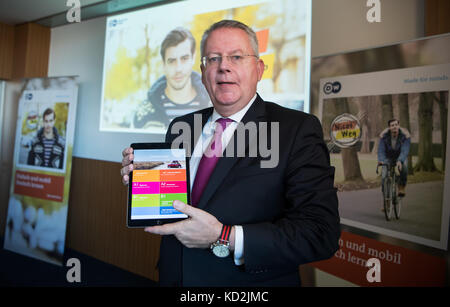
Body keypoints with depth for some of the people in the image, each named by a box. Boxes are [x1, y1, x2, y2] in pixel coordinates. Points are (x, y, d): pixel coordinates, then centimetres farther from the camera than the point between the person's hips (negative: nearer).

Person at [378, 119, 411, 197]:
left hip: (401, 157, -1)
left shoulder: (405, 135, -24)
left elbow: (405, 151, -34)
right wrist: (381, 160, -46)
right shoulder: (384, 135, -21)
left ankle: (401, 188, -13)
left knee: (403, 167, -34)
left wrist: (400, 161, -53)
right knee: (384, 176, -17)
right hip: (388, 158, 1)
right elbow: (381, 150, -26)